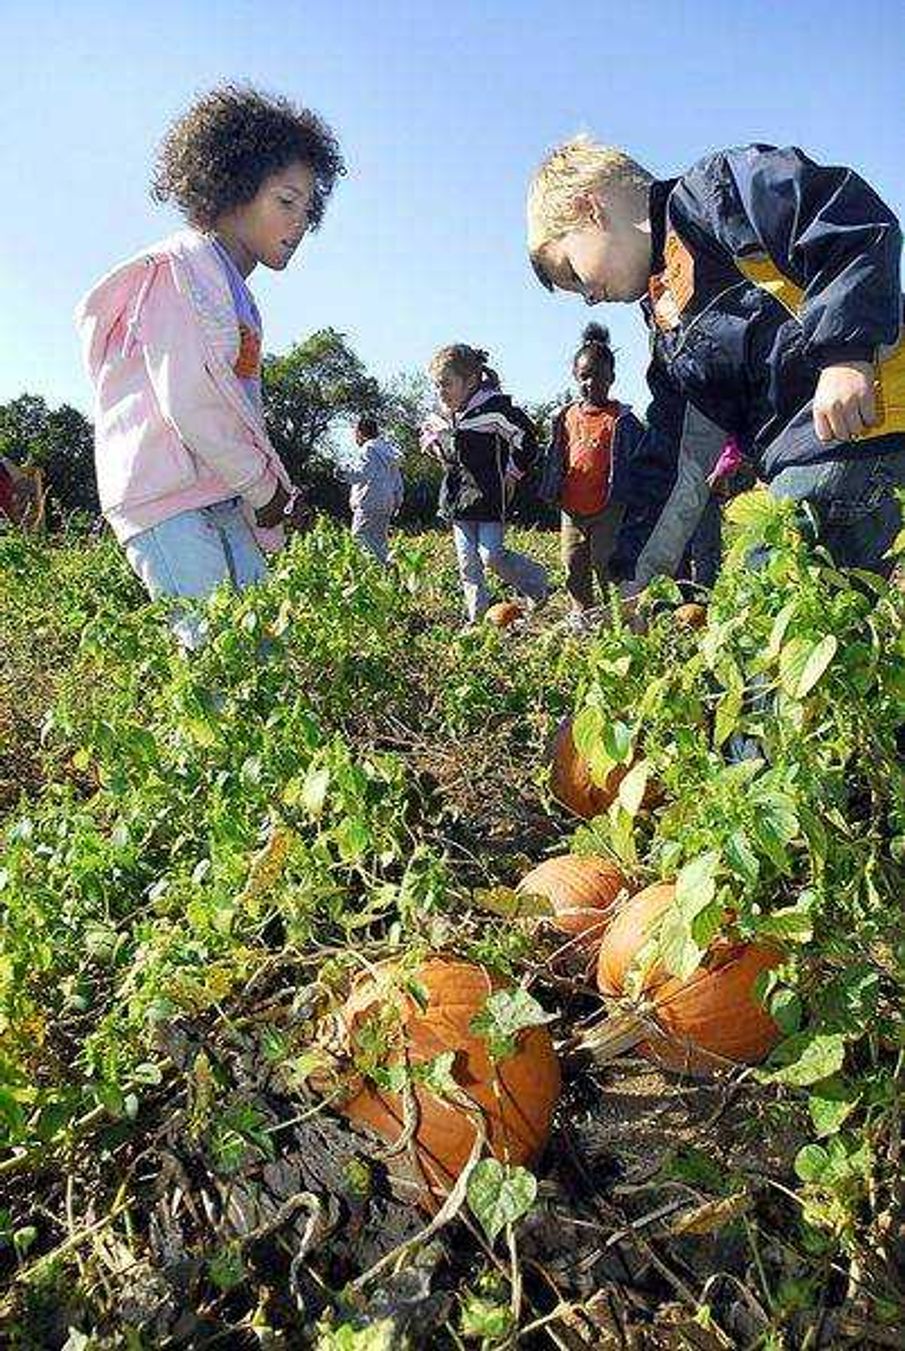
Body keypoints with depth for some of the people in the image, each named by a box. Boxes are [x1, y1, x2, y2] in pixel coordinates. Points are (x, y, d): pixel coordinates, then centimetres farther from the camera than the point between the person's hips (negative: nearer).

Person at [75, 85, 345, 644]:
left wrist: (277, 493, 8)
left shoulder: (231, 285, 25)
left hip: (218, 500, 9)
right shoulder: (184, 266, -4)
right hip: (166, 495, -9)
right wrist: (266, 487, -5)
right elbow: (190, 402, -15)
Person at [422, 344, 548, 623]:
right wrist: (432, 444, 9)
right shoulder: (442, 415, 7)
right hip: (457, 498, 7)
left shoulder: (494, 408, -15)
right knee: (467, 563, 7)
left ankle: (537, 581, 16)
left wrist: (510, 476, -9)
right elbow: (427, 433, 30)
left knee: (492, 556, -10)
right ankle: (477, 616, 17)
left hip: (489, 498, -7)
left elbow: (526, 442, -15)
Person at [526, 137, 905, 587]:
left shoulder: (714, 187, 3)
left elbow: (854, 219, -11)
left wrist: (847, 351, -20)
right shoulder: (666, 328, 24)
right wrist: (636, 585, 19)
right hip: (799, 462, 8)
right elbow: (679, 472, 21)